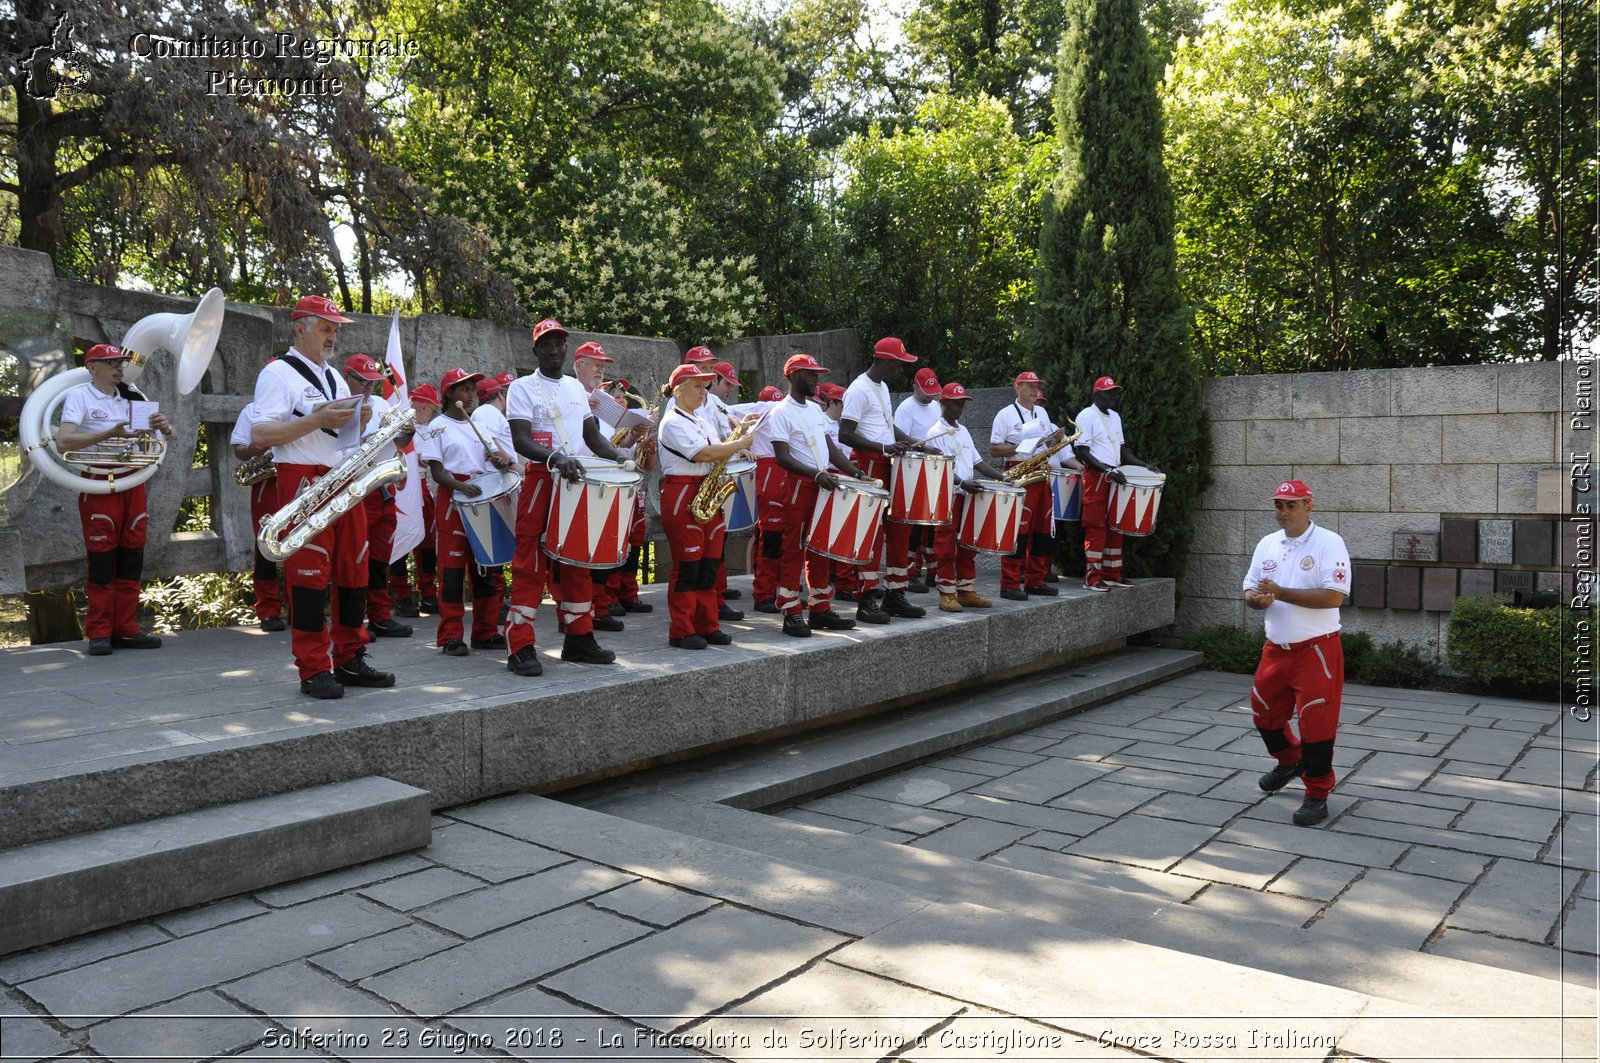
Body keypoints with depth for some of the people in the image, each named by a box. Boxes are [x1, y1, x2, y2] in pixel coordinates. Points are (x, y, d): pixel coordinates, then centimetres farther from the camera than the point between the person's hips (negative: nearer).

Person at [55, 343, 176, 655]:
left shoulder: (131, 398, 14)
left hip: (133, 481, 5)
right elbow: (63, 442, -17)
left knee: (131, 559, 5)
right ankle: (99, 633, 3)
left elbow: (173, 436, 13)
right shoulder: (79, 395, -2)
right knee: (102, 560, -4)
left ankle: (126, 629, 11)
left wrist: (164, 427, -10)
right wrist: (110, 433, -27)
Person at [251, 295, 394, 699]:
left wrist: (359, 420, 5)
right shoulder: (278, 373, -3)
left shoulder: (335, 377, 22)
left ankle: (350, 660, 16)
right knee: (309, 575, -6)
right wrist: (316, 419, -19)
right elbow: (260, 435, -13)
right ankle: (313, 670, 1)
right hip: (304, 482, -8)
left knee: (353, 571, 7)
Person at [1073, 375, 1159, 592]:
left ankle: (1112, 573, 16)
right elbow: (1082, 452, -14)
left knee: (1115, 526, 9)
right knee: (1096, 527, -8)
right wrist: (1107, 470, -22)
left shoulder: (1115, 417, 18)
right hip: (1095, 476, -8)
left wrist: (1144, 465, 10)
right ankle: (1092, 576, -5)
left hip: (1115, 476, 8)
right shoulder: (1087, 416, -7)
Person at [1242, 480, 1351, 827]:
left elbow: (1335, 596, -21)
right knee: (1264, 713, 17)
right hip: (1276, 648, 7)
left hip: (1317, 649, -7)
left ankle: (1317, 795, 10)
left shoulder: (1328, 542, -11)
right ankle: (1290, 761, 45)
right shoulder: (1267, 544, 9)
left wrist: (1281, 593, -21)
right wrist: (1256, 599, -12)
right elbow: (1249, 590, 13)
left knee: (1316, 722, -4)